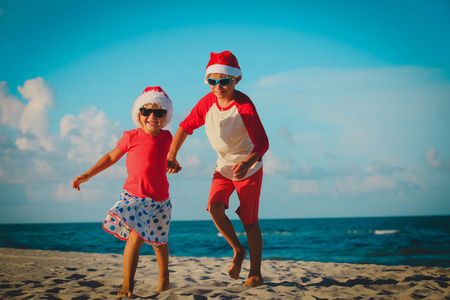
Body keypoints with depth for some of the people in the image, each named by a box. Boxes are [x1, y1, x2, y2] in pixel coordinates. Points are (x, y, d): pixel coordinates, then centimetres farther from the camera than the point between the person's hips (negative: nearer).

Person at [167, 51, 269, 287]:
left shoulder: (244, 106, -26)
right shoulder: (207, 103, -12)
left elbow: (262, 142, -31)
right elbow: (186, 127, 1)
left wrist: (246, 163, -50)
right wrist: (171, 156, -7)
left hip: (249, 168, -4)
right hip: (223, 166, 4)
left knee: (249, 221, -1)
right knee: (214, 207, -18)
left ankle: (255, 273, 14)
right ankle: (237, 250, 7)